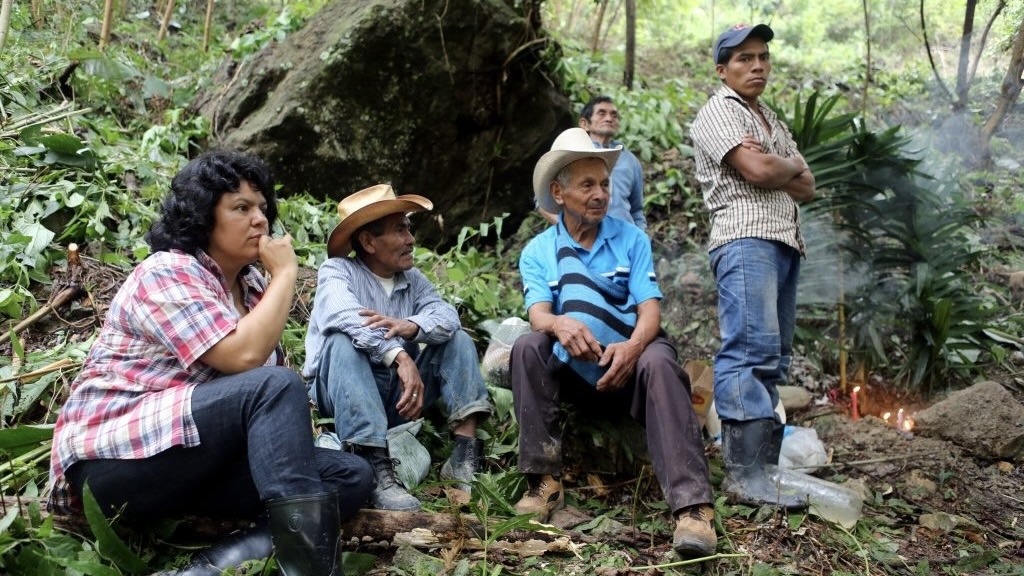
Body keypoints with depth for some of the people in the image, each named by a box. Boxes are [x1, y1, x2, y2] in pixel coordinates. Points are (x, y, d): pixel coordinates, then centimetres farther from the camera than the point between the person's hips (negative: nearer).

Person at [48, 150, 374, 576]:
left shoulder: (249, 285, 14)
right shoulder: (166, 273, -10)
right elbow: (243, 356, -23)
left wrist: (292, 419, -10)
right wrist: (285, 273, -11)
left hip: (202, 460, 8)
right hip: (115, 456, -8)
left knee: (352, 476, -9)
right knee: (275, 387, -29)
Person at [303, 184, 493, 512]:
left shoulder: (413, 279, 8)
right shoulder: (337, 271, -7)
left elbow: (446, 315, -11)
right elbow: (348, 318, -29)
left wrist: (410, 326, -33)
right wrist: (400, 356, -41)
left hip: (396, 392, 5)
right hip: (341, 392, -5)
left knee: (457, 339, -5)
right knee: (343, 342, -32)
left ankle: (466, 455, -20)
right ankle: (375, 470, -41)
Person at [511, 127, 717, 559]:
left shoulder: (632, 239, 2)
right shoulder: (537, 252, 3)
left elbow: (650, 311, -8)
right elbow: (538, 315, -13)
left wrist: (632, 346, -32)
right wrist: (561, 324, -39)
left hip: (629, 358, -1)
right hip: (571, 366, 1)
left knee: (658, 361, -34)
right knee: (527, 348, -28)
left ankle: (692, 506, -43)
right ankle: (544, 481, -24)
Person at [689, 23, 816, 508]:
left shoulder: (772, 122, 28)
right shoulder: (718, 111, 3)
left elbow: (807, 189, 19)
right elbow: (758, 171, -13)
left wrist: (772, 167, 0)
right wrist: (793, 166, 8)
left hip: (785, 243, 9)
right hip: (745, 239, -9)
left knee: (773, 357, 4)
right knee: (751, 350, -19)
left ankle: (764, 464, 5)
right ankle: (744, 474, -23)